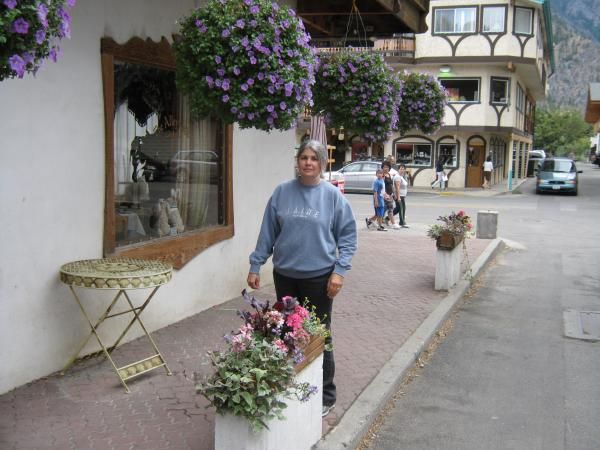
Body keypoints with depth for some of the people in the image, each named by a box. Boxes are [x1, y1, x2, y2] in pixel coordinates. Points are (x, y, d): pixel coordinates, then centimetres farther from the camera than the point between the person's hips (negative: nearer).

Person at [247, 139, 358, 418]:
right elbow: (267, 233, 6)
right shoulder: (282, 193, 2)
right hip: (284, 275, 3)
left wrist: (339, 270, -12)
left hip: (319, 278, -3)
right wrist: (255, 266, 4)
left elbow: (348, 237, -3)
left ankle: (325, 396, 19)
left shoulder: (333, 196, -5)